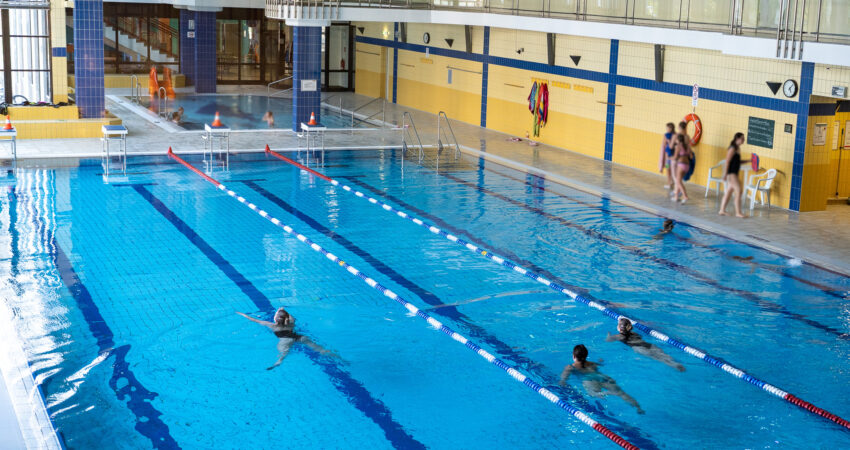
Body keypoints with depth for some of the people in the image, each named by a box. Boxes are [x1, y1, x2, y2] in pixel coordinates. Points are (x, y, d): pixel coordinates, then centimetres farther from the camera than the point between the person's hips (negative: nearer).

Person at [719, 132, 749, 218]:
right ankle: (738, 212, -8)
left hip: (734, 173, 10)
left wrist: (748, 161, 13)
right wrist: (725, 174, -22)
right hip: (731, 172, -10)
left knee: (729, 191, 13)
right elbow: (727, 161, -18)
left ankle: (722, 210, 19)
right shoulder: (732, 148, -14)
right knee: (738, 191, -11)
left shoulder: (738, 148, 14)